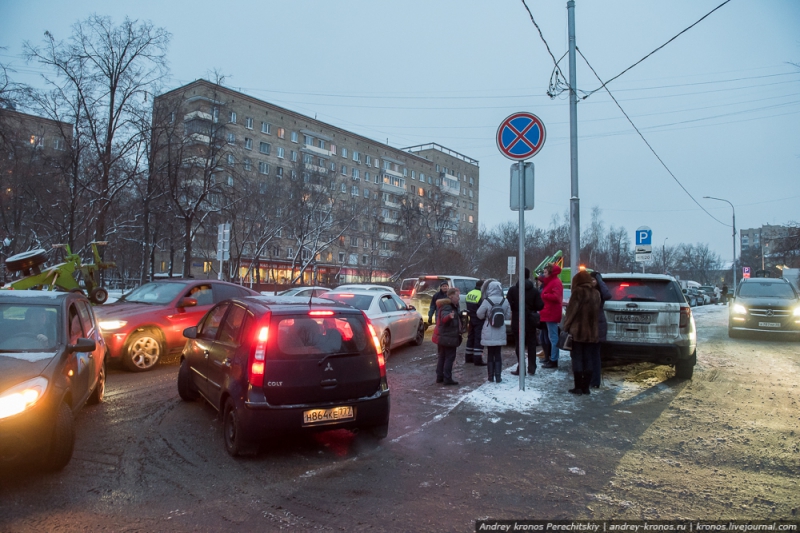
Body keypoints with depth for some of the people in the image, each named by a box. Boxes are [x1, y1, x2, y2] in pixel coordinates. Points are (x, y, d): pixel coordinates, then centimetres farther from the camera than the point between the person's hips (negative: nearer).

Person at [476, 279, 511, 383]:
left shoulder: (487, 301, -15)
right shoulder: (505, 301, -6)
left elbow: (480, 314, -6)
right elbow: (508, 316, 3)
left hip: (489, 334, -2)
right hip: (500, 334, 2)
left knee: (490, 355, 10)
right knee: (498, 355, 12)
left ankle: (491, 376, 14)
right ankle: (498, 376, 12)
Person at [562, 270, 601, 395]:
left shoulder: (578, 292, -9)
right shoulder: (596, 293, 9)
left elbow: (571, 311, -9)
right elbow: (598, 311, 12)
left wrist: (567, 327, -1)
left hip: (578, 331, -5)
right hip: (592, 332, 5)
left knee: (577, 359, 1)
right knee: (588, 360, 9)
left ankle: (578, 387, 2)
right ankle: (586, 387, 12)